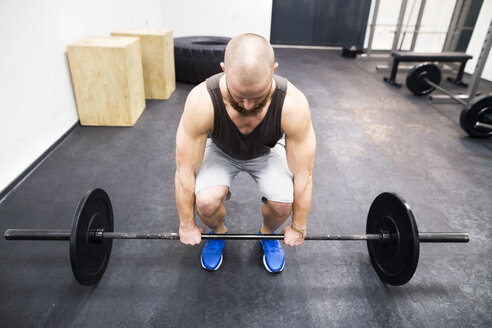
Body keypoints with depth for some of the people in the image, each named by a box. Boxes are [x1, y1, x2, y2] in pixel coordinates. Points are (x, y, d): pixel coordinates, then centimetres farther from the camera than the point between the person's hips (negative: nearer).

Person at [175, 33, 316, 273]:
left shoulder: (293, 104, -36)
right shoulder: (201, 101, -37)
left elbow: (303, 175, -23)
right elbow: (185, 171, -24)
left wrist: (298, 227, -12)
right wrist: (187, 225, -14)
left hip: (267, 152, 1)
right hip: (220, 150, 0)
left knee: (283, 202, -26)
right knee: (205, 201, -28)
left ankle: (267, 234, 11)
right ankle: (218, 232, 10)